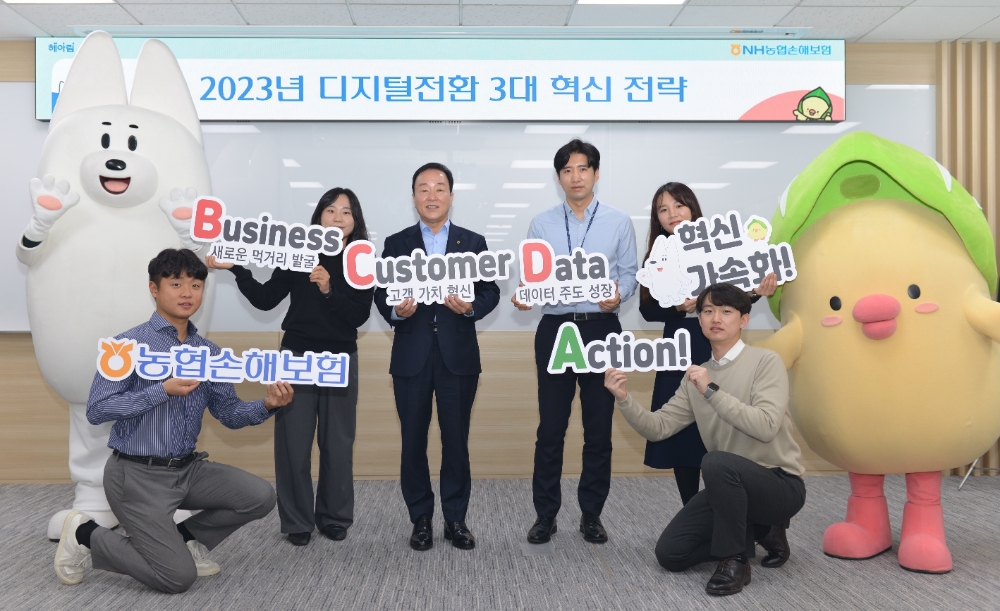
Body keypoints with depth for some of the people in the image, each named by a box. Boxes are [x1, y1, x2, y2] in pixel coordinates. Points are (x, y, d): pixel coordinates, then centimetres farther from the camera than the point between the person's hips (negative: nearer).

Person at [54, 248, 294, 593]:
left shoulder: (209, 353, 5)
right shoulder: (130, 344, -13)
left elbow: (229, 413, 7)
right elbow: (96, 410, -19)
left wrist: (267, 406, -14)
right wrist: (164, 391, -26)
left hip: (188, 468, 6)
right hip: (138, 474, -6)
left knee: (259, 497, -8)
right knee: (179, 577, -8)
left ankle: (185, 538, 17)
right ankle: (85, 535, 14)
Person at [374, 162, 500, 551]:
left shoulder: (474, 242, 8)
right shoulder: (395, 244, 8)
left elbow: (491, 292, 2)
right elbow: (381, 294, 2)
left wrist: (471, 307, -18)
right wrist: (396, 311, -19)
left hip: (458, 355, 0)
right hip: (411, 357, 1)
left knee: (456, 440, 6)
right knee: (413, 441, 7)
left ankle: (455, 519, 19)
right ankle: (421, 519, 20)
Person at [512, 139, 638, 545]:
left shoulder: (619, 222, 5)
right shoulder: (542, 224, 6)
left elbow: (629, 273, 3)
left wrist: (618, 295, -17)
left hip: (602, 329, 0)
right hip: (555, 329, 0)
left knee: (599, 427, 7)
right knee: (551, 427, 3)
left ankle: (592, 514, 20)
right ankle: (545, 513, 16)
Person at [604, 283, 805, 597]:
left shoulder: (766, 361, -12)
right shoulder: (696, 376, 5)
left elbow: (765, 427, -26)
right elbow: (658, 428, -1)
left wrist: (712, 391, -28)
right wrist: (624, 399, -17)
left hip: (780, 484, -6)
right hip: (732, 486, 6)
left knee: (716, 462, -36)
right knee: (670, 553, -2)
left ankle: (735, 559, -15)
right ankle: (760, 531, 14)